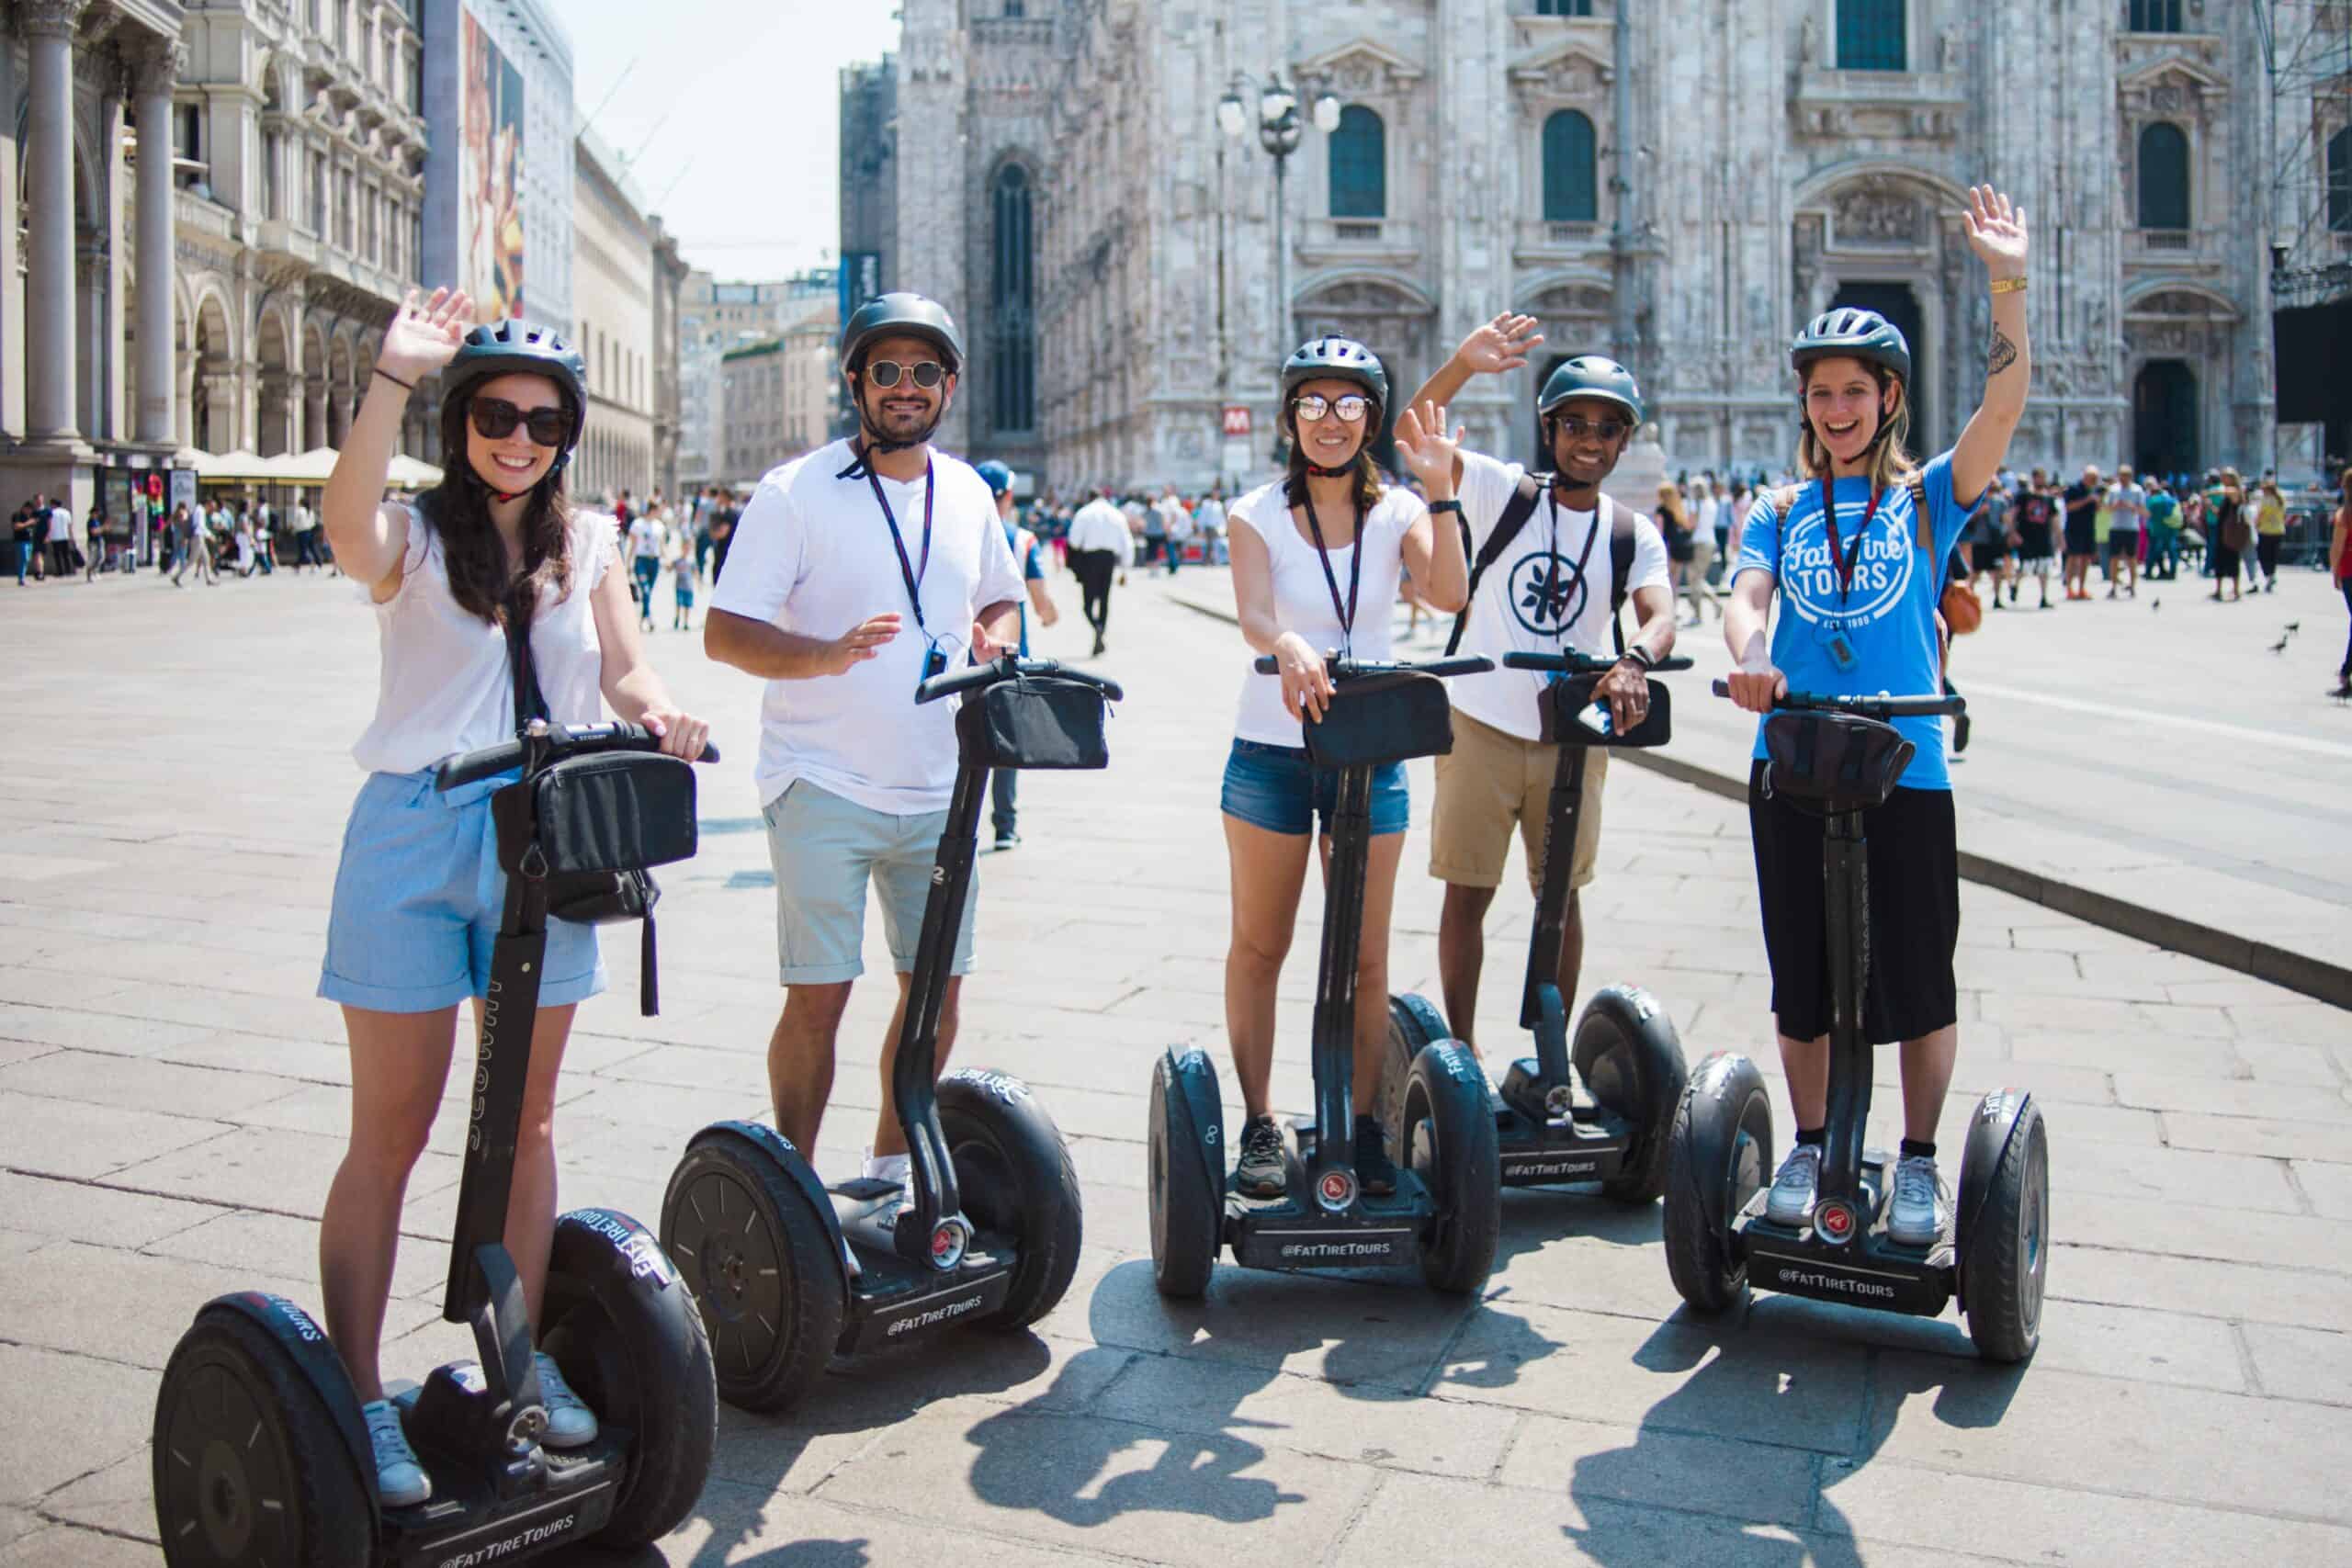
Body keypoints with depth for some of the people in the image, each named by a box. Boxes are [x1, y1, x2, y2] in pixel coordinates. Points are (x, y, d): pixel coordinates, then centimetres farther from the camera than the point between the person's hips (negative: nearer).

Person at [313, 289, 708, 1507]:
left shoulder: (587, 539, 11)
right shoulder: (414, 535, -2)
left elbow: (623, 672, 4)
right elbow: (347, 526, -25)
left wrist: (658, 716, -18)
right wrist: (392, 376, -32)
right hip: (414, 840, -4)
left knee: (524, 1121, 14)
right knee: (390, 1133, 2)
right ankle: (357, 1394, 13)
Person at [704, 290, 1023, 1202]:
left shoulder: (967, 493, 10)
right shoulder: (796, 493, -6)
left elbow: (1001, 598, 24)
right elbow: (724, 632, -11)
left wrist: (997, 642, 0)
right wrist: (833, 655, -28)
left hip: (940, 790, 5)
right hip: (824, 786, -5)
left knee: (937, 986, 10)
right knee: (819, 995, -5)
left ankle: (892, 1165, 28)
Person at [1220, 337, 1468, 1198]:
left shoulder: (1396, 512, 3)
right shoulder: (1258, 513, -1)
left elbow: (1450, 593, -15)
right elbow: (1253, 616, -19)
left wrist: (1440, 491, -20)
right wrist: (1290, 647, -40)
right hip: (1271, 750, -1)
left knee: (1366, 957, 4)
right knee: (1258, 947, 7)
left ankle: (1364, 1127, 16)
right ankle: (1259, 1123, 19)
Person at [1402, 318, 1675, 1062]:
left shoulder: (1633, 534, 0)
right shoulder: (1503, 491, -4)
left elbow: (1661, 614, -18)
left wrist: (1635, 660, -41)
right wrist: (1465, 362, -33)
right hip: (1482, 725, -2)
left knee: (1562, 896, 12)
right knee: (1468, 892, 3)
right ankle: (1461, 1050, 16)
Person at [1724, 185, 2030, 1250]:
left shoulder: (1928, 497, 4)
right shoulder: (1781, 511, 9)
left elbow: (2004, 405, -10)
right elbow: (1744, 597, -7)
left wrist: (2009, 282, -21)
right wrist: (1747, 658, -29)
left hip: (1904, 769, -2)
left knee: (1917, 979, 5)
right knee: (1801, 972, 11)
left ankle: (1918, 1163, 21)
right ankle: (1810, 1145, 27)